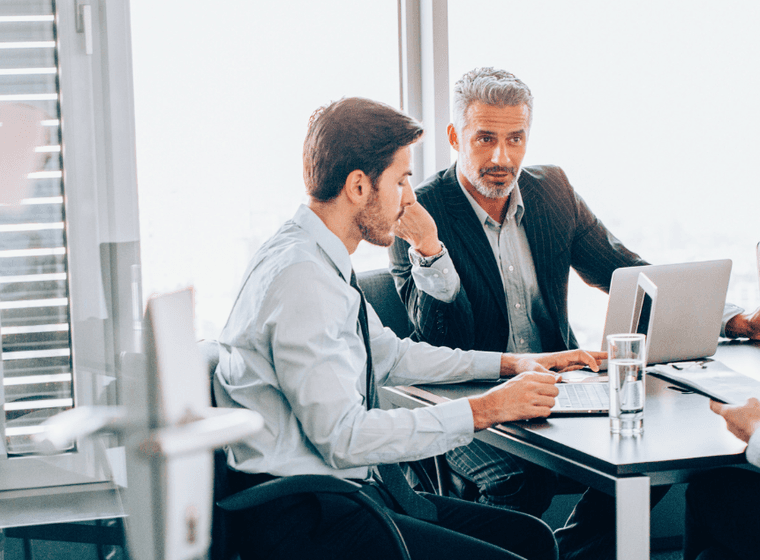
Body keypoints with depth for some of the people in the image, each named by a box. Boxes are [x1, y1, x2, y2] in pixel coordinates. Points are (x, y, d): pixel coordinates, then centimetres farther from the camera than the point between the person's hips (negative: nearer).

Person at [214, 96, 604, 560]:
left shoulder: (322, 261, 11)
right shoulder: (301, 278, -20)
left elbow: (390, 355, 25)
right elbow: (343, 438, -23)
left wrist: (512, 363, 17)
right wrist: (483, 410, -17)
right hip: (299, 521, -10)